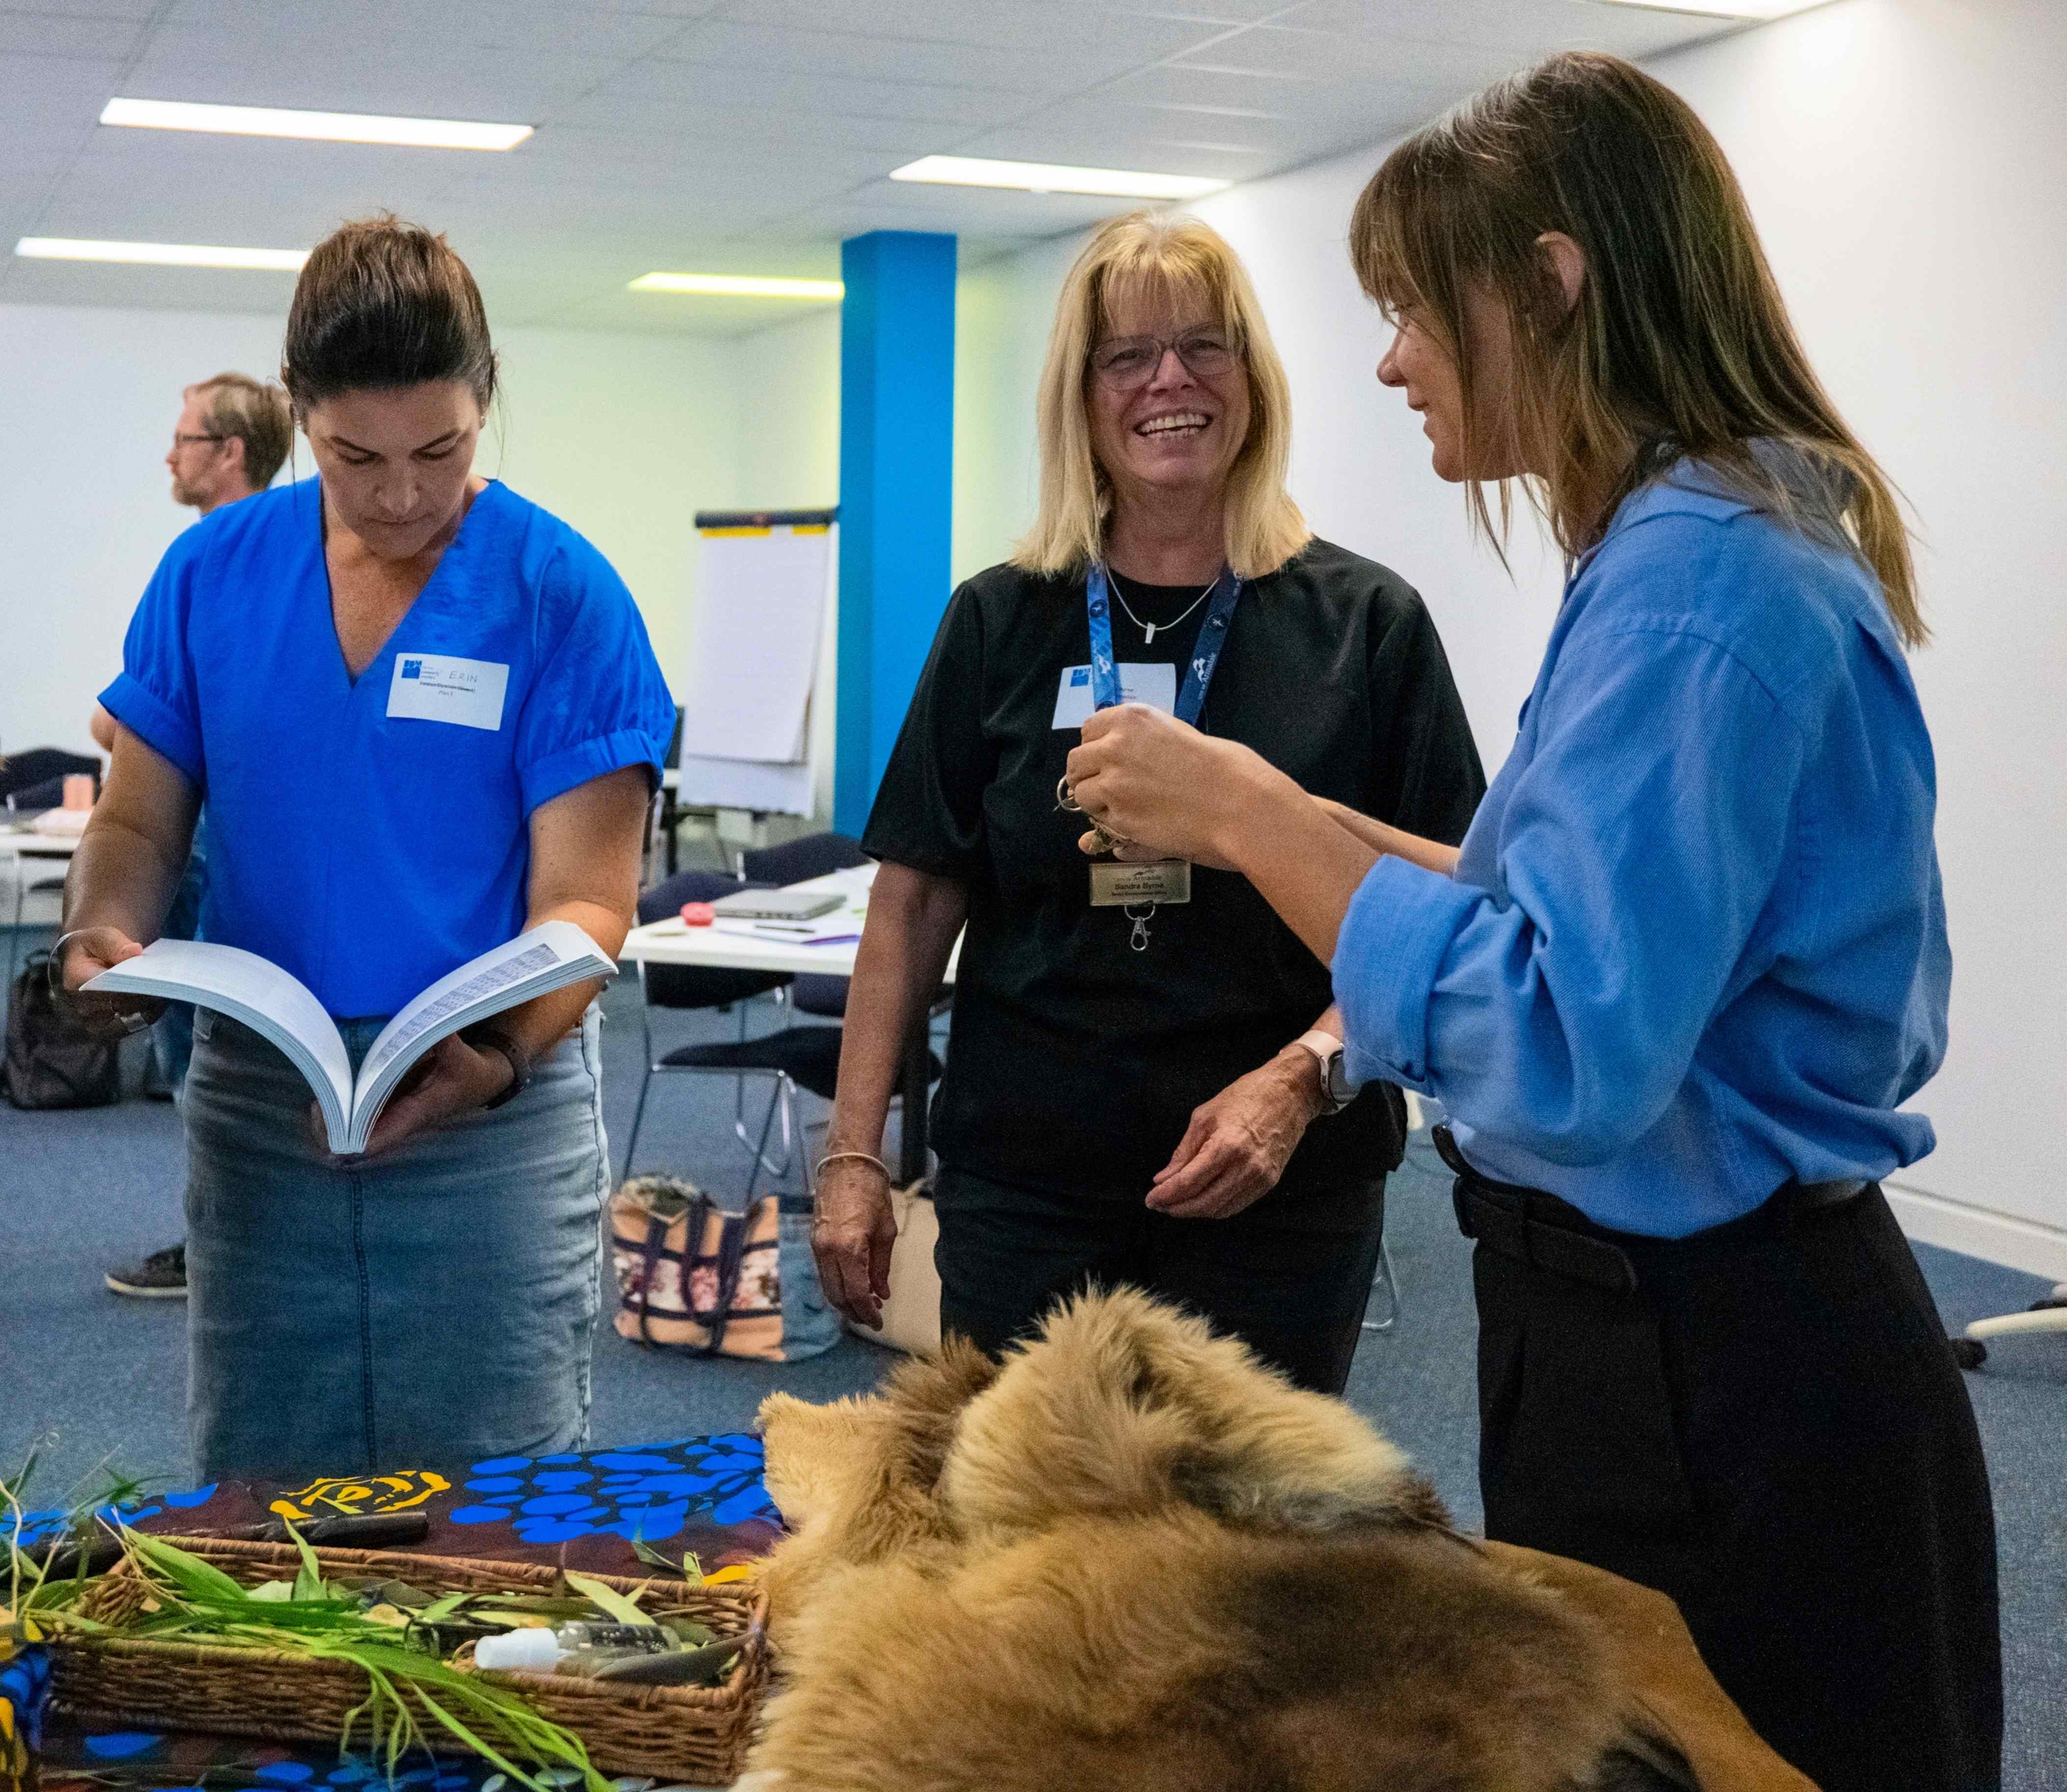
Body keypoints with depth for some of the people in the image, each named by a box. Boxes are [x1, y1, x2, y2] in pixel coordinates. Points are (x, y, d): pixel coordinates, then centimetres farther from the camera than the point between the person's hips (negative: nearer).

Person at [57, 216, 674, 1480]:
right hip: (254, 1113, 3)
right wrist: (102, 937, -13)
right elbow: (141, 821, 10)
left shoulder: (561, 594, -7)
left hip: (497, 1120, -3)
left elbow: (586, 899, -10)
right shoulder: (215, 572, 3)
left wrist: (500, 1058, -28)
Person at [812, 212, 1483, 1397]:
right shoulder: (1002, 623, 5)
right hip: (1023, 1196, 1)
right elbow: (916, 900, 6)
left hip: (1280, 1200, -1)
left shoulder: (1365, 625, 0)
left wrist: (1305, 1078, -17)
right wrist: (855, 1153, 1)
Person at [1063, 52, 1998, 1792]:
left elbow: (1563, 1054, -30)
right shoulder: (1738, 538, 8)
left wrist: (1252, 818, -20)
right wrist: (1289, 823, 11)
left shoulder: (1698, 579, -23)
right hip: (1716, 1318, 10)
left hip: (1706, 1383, -10)